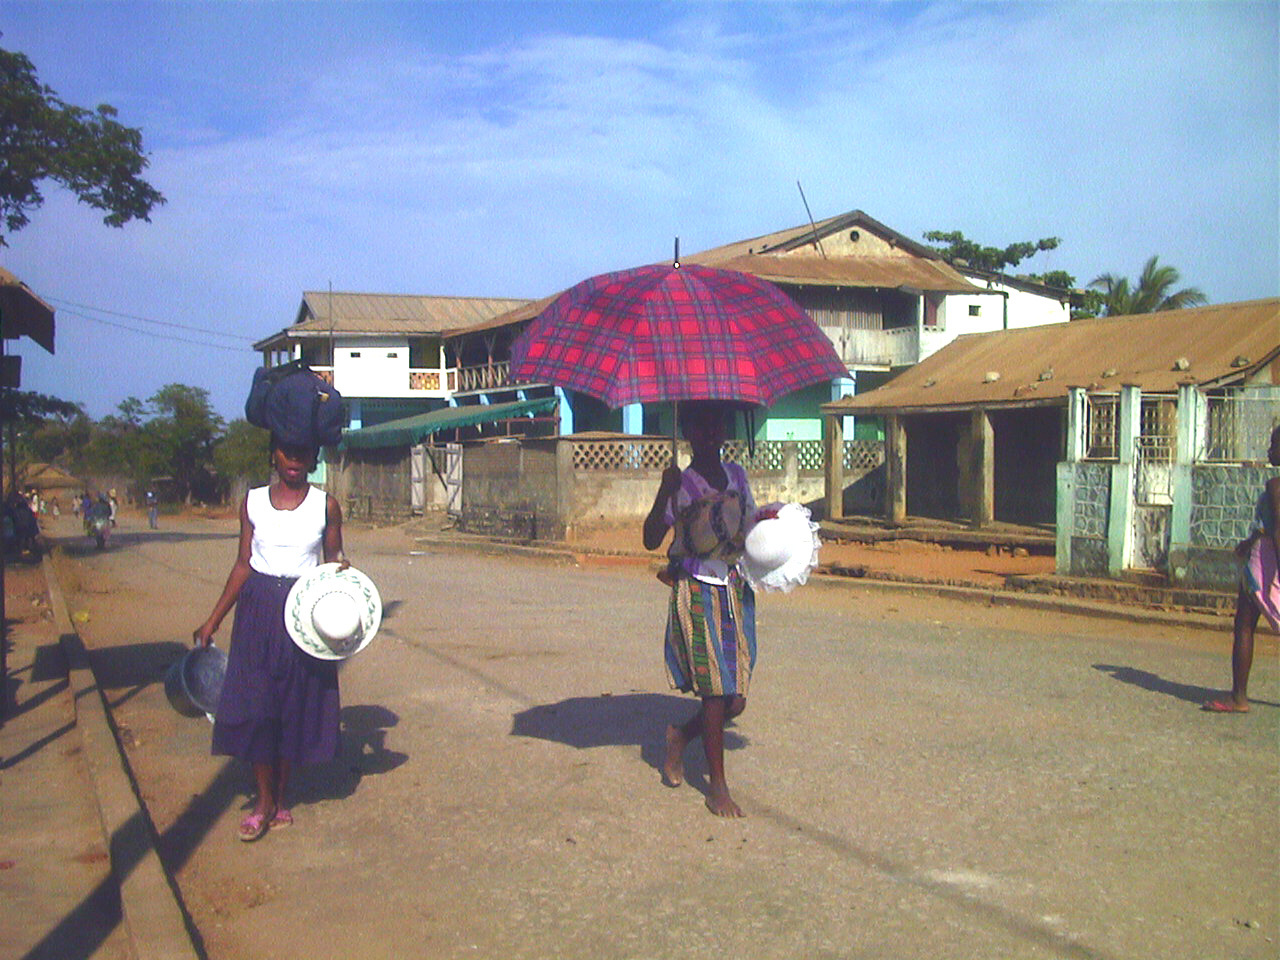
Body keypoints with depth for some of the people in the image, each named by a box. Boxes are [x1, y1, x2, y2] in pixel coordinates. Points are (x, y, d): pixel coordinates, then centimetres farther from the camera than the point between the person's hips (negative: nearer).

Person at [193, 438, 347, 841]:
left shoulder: (326, 505, -1)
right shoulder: (253, 502, 3)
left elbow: (333, 560, 8)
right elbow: (243, 564, 6)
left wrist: (341, 567, -16)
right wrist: (213, 621, 5)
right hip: (258, 610, 1)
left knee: (296, 706, 5)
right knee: (255, 705, 0)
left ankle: (280, 797, 21)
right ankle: (264, 800, 15)